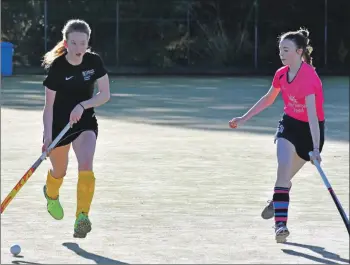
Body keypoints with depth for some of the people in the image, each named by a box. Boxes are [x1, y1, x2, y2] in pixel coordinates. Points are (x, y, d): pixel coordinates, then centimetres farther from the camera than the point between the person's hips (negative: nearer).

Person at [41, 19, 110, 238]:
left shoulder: (94, 62, -12)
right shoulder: (57, 67, -19)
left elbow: (105, 94, -8)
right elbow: (49, 106, -16)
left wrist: (83, 105, -24)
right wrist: (47, 136, -24)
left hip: (85, 121, 1)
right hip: (59, 123, -1)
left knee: (86, 165, -22)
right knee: (60, 171, 16)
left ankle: (82, 217, -24)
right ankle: (51, 194, 53)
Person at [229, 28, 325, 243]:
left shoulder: (309, 77, -27)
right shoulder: (281, 74, -5)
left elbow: (312, 115, -34)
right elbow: (268, 99, 15)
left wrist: (315, 149, -40)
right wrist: (244, 118, 17)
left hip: (310, 129, -4)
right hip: (289, 123, 4)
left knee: (286, 175, 7)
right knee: (284, 166, -18)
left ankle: (279, 200, 41)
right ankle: (281, 224, -19)